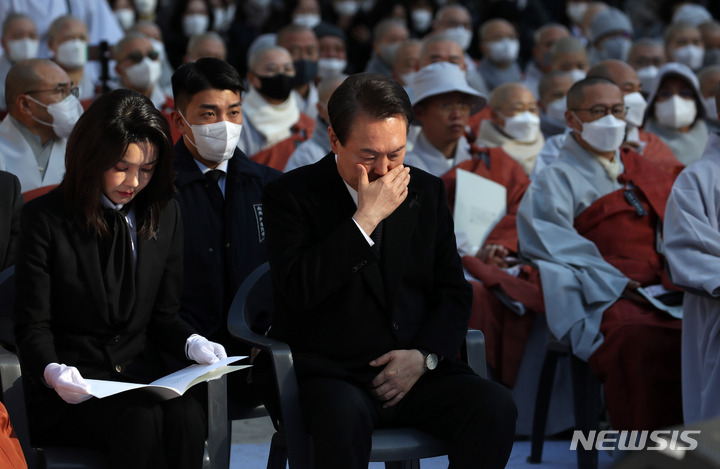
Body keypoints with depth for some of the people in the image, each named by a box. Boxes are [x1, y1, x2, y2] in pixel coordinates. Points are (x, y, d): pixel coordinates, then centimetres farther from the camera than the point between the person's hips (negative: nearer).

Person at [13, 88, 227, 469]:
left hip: (140, 378, 4)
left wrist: (191, 343, -9)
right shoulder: (44, 219, -2)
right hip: (70, 392, -3)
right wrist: (51, 372, -26)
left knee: (186, 416, -31)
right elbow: (32, 325, -4)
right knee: (142, 421, -34)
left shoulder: (163, 216, 10)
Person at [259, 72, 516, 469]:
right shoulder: (290, 195, -1)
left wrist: (424, 355, -6)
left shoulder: (426, 191, 12)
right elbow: (298, 289, -16)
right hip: (329, 373, -4)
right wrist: (365, 219, -17)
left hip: (416, 370, 4)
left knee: (494, 407, -24)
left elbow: (453, 294, 13)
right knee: (344, 418, -38)